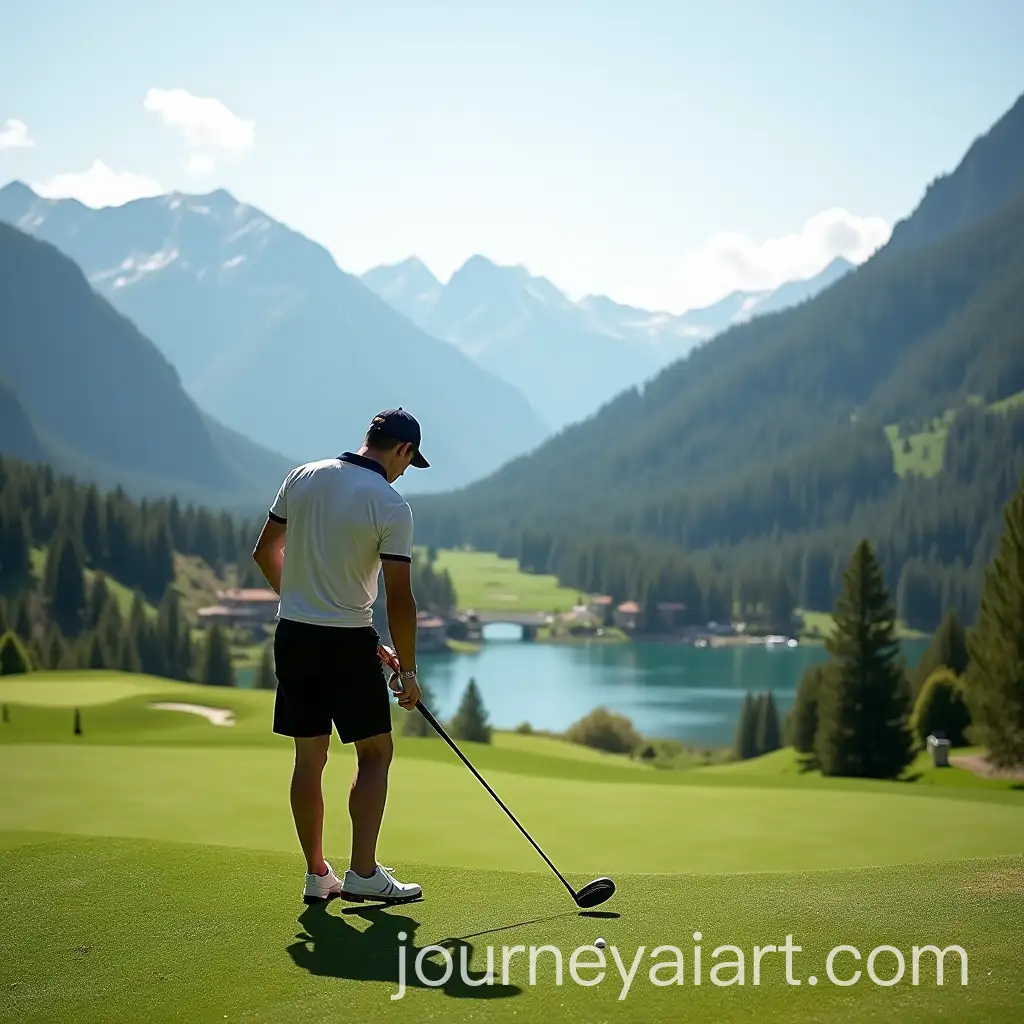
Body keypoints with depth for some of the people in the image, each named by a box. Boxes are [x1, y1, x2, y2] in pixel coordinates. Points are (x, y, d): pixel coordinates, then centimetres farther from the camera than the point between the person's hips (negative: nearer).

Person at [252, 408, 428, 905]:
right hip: (348, 642, -6)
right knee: (375, 752, 6)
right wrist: (407, 670, -4)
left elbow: (264, 553, 12)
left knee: (309, 758, 10)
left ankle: (317, 876, 15)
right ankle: (363, 873, 0)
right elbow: (399, 599, -14)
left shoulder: (302, 477, 3)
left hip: (293, 636, 6)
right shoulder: (391, 505, -13)